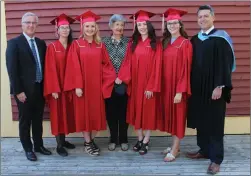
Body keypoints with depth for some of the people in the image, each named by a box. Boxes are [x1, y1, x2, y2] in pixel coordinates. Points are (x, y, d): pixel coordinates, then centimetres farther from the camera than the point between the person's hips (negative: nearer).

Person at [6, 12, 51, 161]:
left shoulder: (41, 43, 9)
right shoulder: (14, 43, -6)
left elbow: (44, 65, 10)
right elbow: (12, 69, -12)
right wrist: (18, 91, -16)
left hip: (40, 88, 5)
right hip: (24, 90, -5)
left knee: (38, 119, 15)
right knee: (25, 121, 8)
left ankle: (39, 145, 30)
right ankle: (28, 148, 23)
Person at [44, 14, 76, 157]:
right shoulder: (52, 47, -7)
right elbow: (50, 69, -11)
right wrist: (54, 89, -16)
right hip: (57, 86, -5)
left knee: (67, 112, 12)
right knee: (58, 114, 1)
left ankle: (63, 140, 26)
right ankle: (59, 145, 11)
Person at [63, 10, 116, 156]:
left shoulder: (101, 45, 7)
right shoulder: (76, 45, -2)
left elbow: (106, 65, 7)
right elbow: (74, 67, -7)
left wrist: (112, 78, -9)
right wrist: (77, 86, -13)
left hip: (97, 85, 3)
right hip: (82, 85, -3)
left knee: (96, 113, 8)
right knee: (84, 113, 4)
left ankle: (92, 140, 24)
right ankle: (88, 143, 18)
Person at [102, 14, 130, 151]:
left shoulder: (129, 42, 4)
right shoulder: (104, 42, 4)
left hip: (125, 82, 0)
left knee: (123, 111, 6)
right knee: (111, 111, 7)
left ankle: (123, 139, 19)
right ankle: (113, 139, 20)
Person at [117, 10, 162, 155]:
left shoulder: (156, 44, -5)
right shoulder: (132, 43, 6)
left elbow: (156, 67, -9)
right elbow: (127, 63, 1)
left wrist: (151, 86, -14)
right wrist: (121, 77, -14)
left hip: (149, 84, -3)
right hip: (134, 83, 4)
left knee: (148, 110, 5)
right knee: (136, 110, 10)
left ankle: (146, 141, 19)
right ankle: (140, 139, 26)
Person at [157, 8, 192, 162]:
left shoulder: (186, 44, -10)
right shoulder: (165, 43, 9)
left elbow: (185, 69, -15)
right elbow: (162, 67, 10)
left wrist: (180, 91, -18)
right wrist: (161, 85, 4)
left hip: (178, 86, -6)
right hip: (166, 85, 7)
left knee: (178, 115, 3)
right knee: (170, 114, 12)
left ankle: (175, 150, 14)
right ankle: (175, 145, 27)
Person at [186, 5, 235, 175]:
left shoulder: (221, 38, -8)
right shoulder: (194, 40, 11)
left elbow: (225, 64, -13)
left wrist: (219, 86, -19)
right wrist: (190, 85, 10)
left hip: (214, 88, -6)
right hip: (197, 88, 6)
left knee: (214, 123, 0)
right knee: (201, 121, 13)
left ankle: (216, 158, 10)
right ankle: (204, 150, 28)